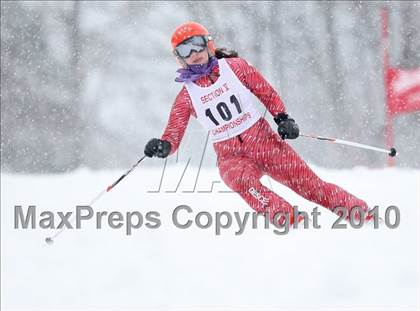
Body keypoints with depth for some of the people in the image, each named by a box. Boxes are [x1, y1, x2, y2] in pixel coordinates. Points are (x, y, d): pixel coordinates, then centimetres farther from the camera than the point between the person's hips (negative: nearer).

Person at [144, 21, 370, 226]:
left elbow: (267, 93, 8)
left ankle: (360, 210, 6)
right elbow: (173, 135, 0)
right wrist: (162, 146, -22)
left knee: (309, 183, -5)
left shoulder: (234, 67, 0)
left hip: (263, 141, 0)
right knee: (241, 179, -35)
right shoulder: (187, 96, 1)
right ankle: (286, 218, -40)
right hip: (230, 156, 0)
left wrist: (283, 118, -6)